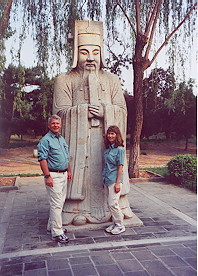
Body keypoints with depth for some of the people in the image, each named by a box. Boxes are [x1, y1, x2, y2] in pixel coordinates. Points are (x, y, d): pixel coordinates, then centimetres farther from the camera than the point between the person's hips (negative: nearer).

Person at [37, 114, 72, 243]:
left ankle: (52, 226, 29)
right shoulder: (46, 140, -11)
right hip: (53, 175, -9)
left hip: (63, 174, 9)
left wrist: (69, 171, 20)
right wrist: (47, 176, -22)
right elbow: (42, 159, -17)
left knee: (60, 202, 15)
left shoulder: (62, 139, 15)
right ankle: (57, 233, 1)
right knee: (56, 204, -7)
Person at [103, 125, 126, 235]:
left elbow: (120, 167, -13)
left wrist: (118, 183, -16)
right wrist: (104, 180, 15)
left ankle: (120, 226, 10)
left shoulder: (119, 149, -11)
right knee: (111, 204, 13)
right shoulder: (107, 148, 11)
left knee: (113, 204, -5)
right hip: (107, 179, 8)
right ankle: (115, 223, 26)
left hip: (114, 180, -7)